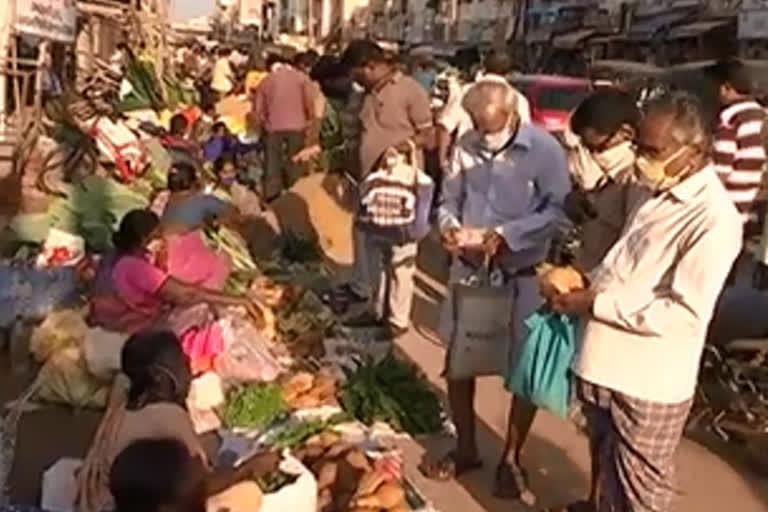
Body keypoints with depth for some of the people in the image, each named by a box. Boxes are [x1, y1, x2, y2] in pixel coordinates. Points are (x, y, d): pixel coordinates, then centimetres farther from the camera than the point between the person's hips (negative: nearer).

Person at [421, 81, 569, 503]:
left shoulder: (545, 149, -14)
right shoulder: (465, 147, 1)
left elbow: (557, 211, -17)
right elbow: (449, 198, 9)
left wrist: (507, 234, -26)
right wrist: (449, 223, -13)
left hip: (522, 276, -4)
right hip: (469, 268, 5)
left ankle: (511, 459, 29)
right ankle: (466, 449, 35)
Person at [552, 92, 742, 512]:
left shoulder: (714, 219, -20)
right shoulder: (659, 195, 8)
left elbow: (683, 313, -25)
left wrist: (596, 304, -21)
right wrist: (588, 286, 1)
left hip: (647, 382, -8)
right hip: (608, 367, 8)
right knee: (604, 467, 27)